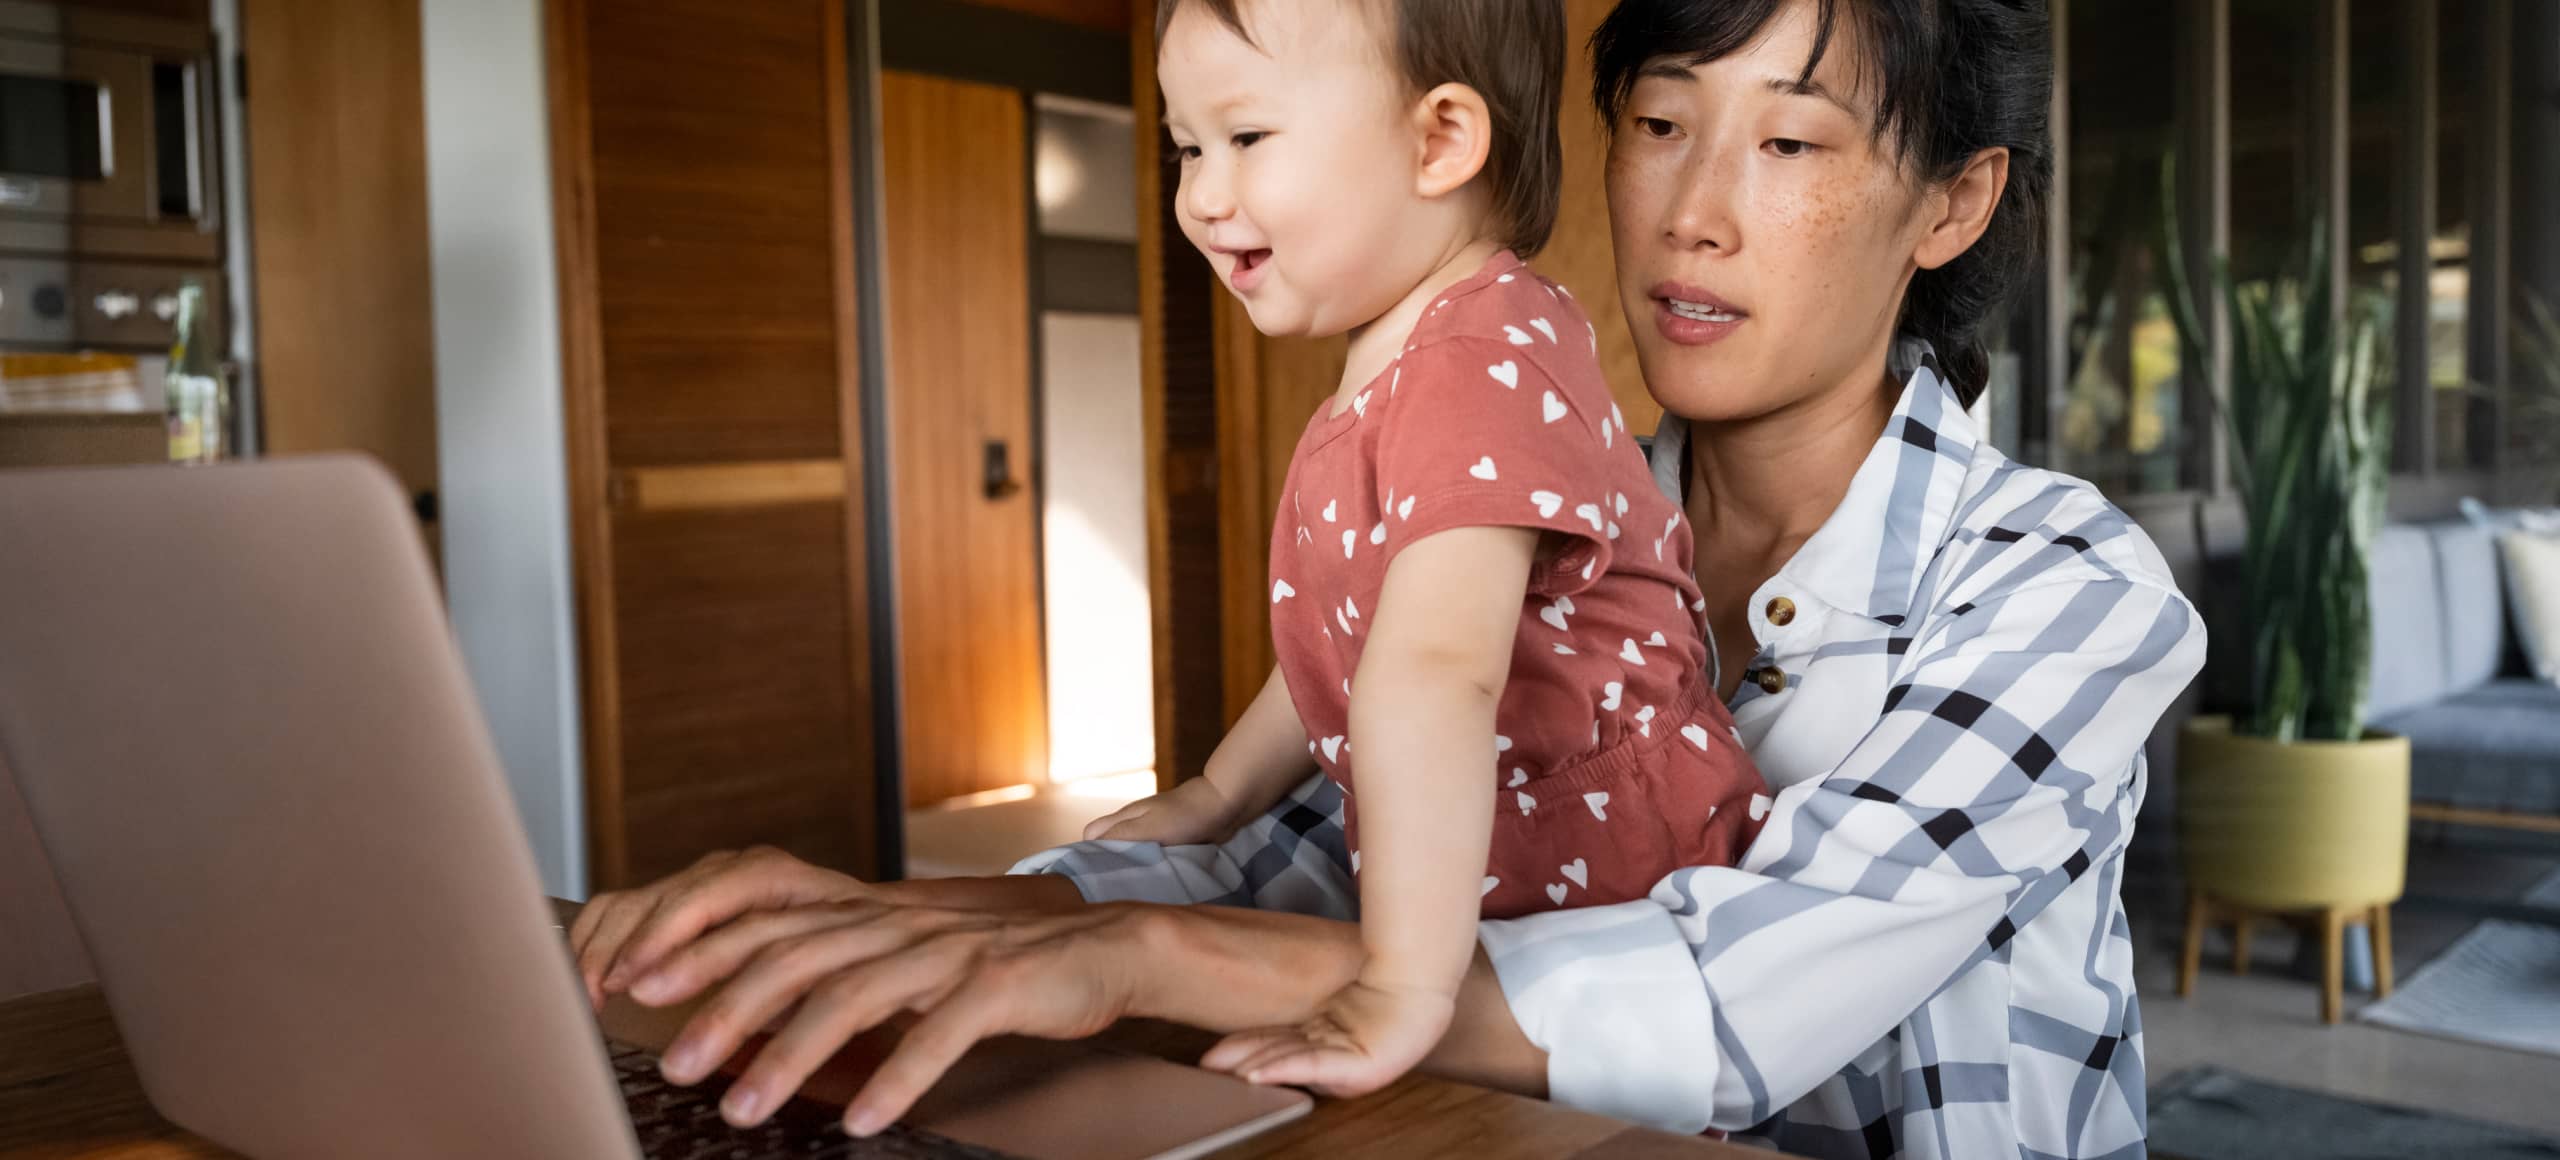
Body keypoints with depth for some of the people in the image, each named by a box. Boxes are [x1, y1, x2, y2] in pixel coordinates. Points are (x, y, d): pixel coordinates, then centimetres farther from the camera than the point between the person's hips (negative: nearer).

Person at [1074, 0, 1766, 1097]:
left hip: (1619, 907, -9)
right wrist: (1216, 796, 27)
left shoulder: (1478, 371, -24)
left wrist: (1399, 993, -40)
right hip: (1497, 905, 9)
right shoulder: (1385, 382, 11)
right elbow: (1350, 639, 24)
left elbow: (1433, 678, -36)